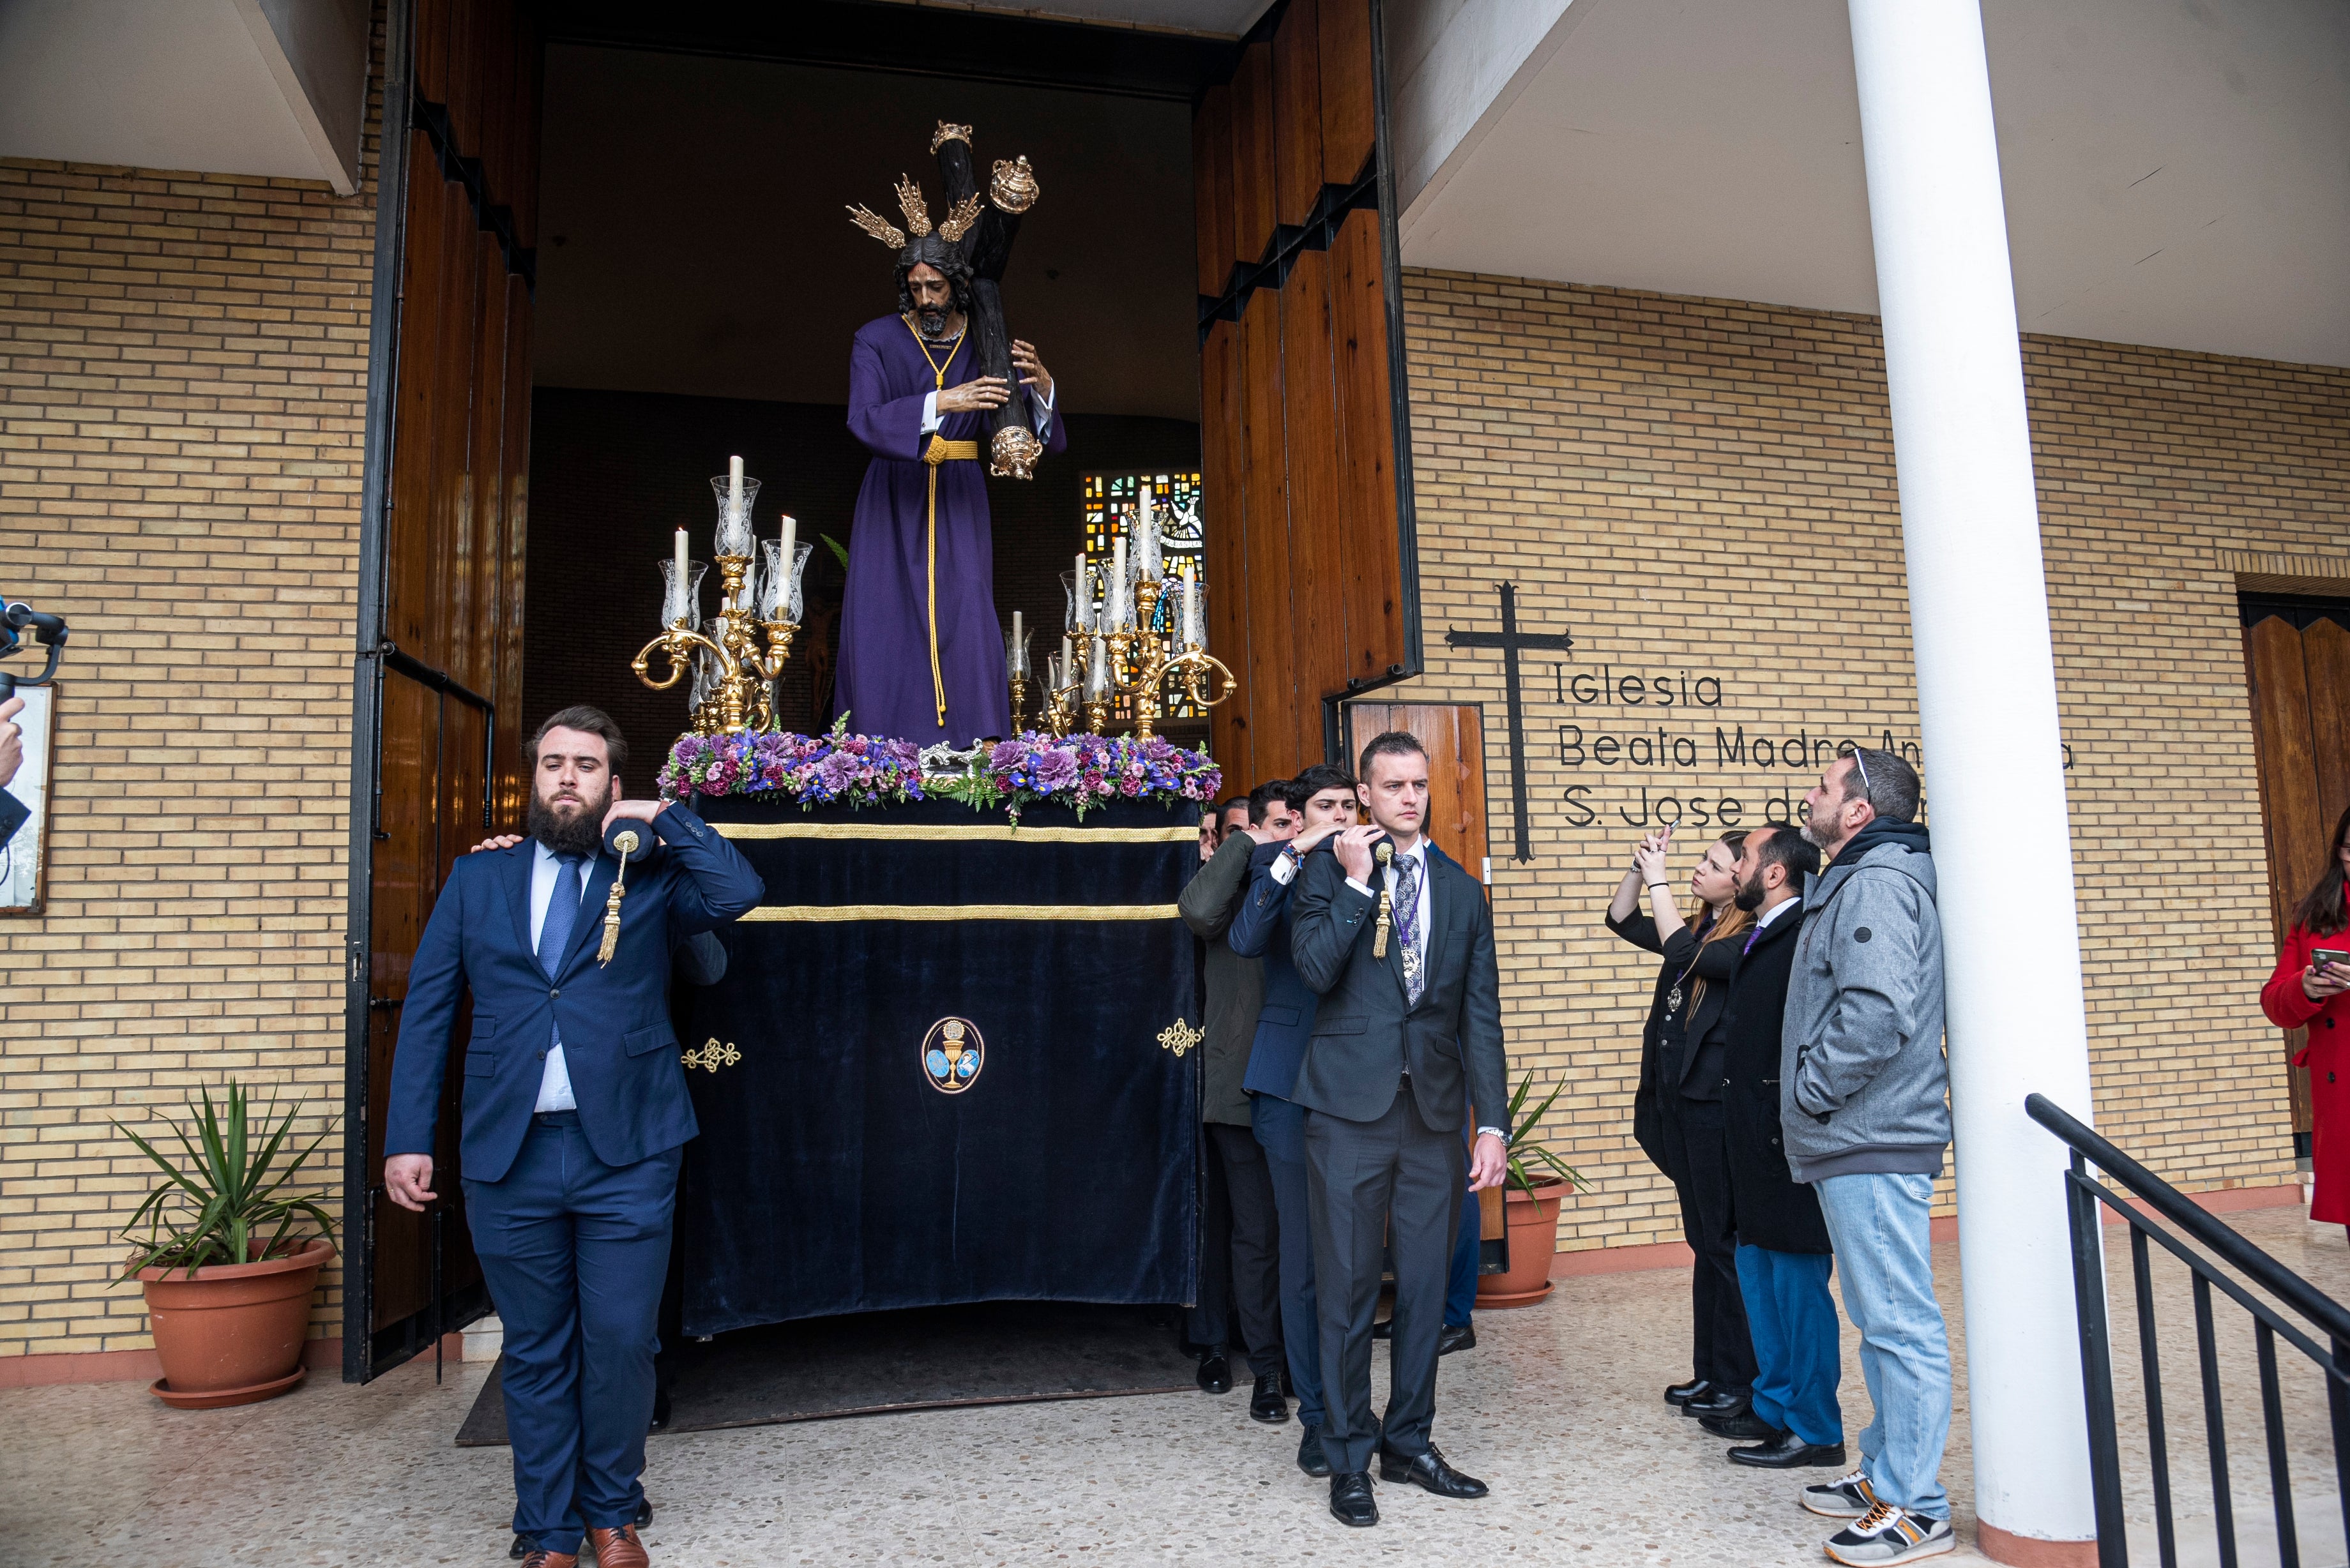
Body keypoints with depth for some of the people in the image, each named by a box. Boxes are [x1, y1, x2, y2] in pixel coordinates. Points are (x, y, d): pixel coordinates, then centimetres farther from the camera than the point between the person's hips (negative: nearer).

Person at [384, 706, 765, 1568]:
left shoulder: (650, 875, 5)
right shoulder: (477, 876, 11)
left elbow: (739, 892, -14)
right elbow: (427, 1009, 8)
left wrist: (662, 817, -7)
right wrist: (408, 1137, 0)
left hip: (625, 1151, -1)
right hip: (507, 1151, 2)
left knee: (620, 1344, 3)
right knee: (535, 1352, 12)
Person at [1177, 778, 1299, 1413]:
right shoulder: (1238, 890, 0)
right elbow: (1199, 911, -23)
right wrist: (1244, 846, -14)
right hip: (1244, 1088, -4)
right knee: (1256, 1233, 0)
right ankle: (1267, 1367, 13)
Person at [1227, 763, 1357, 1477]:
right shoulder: (1274, 865, 3)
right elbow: (1245, 940, -15)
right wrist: (1289, 859, -19)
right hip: (1293, 1079, -2)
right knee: (1304, 1254, 3)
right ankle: (1316, 1413, 16)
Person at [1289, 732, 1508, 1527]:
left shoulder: (1462, 890, 11)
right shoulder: (1329, 871, 2)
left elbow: (1481, 1014, 8)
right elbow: (1316, 970, -14)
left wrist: (1492, 1122, 4)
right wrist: (1358, 882, -14)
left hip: (1435, 1110, 3)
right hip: (1351, 1108, -3)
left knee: (1426, 1286, 11)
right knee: (1347, 1289, 4)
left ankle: (1409, 1441, 28)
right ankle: (1349, 1457, 18)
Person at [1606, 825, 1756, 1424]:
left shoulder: (1751, 941, -12)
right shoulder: (1700, 930, 12)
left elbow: (1684, 953, -26)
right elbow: (1622, 921, 19)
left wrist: (1659, 881, -18)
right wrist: (1640, 867, 5)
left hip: (1717, 1106, -9)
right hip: (1681, 1103, 9)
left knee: (1728, 1245, 0)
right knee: (1705, 1242, 15)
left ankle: (1741, 1381, 11)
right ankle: (1711, 1372, 24)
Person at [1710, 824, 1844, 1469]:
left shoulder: (1805, 937, -16)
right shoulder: (1757, 940, 15)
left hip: (1786, 1140, -10)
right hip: (1754, 1139, 10)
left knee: (1798, 1280, 0)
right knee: (1757, 1272, 18)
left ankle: (1816, 1431, 12)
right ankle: (1775, 1407, 31)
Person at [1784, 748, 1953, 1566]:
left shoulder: (1875, 883, -15)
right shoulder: (1855, 881, 18)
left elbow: (1879, 1010, -28)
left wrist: (1810, 1092, -17)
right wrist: (1813, 1107, 18)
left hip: (1872, 1145, -11)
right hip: (1858, 1140, 11)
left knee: (1899, 1323, -2)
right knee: (1884, 1320, 18)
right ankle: (1886, 1472, 30)